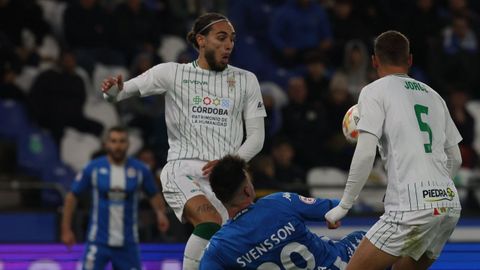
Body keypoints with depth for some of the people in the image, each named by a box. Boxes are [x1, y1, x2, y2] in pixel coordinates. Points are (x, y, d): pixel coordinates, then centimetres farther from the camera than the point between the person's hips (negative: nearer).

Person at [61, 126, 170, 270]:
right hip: (98, 241, -2)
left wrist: (160, 213, -10)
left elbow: (154, 195, 12)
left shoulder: (140, 170, -1)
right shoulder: (93, 168, -5)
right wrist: (66, 229, 3)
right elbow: (72, 196, 4)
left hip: (128, 243, 2)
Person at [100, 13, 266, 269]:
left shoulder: (246, 80, 11)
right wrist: (113, 90, -16)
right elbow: (121, 92, 9)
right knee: (211, 224, -32)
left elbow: (256, 136, 9)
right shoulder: (172, 73, 7)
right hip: (183, 170, -3)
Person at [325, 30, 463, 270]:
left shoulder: (374, 91, 3)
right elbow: (455, 159, 24)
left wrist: (344, 205, -2)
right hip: (450, 204, 7)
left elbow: (365, 153, -8)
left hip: (412, 206, -7)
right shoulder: (433, 95, 21)